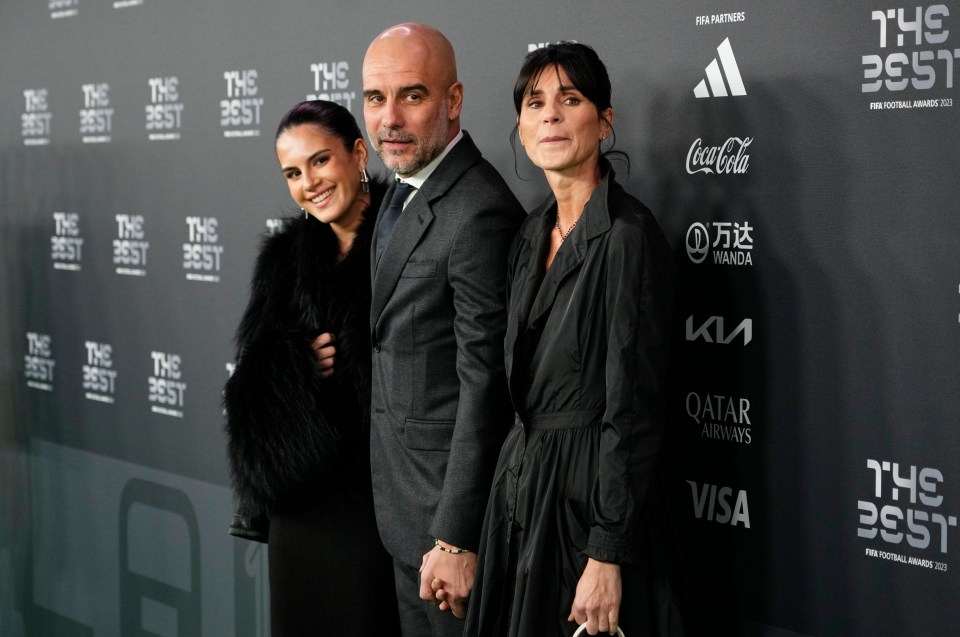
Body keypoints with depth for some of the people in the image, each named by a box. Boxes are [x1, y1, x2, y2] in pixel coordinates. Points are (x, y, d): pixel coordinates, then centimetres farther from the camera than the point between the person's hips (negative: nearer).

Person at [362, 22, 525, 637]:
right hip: (404, 493, 9)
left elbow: (485, 386, -24)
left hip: (450, 487, -9)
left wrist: (456, 540, -23)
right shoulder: (409, 189, 8)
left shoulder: (480, 213, -23)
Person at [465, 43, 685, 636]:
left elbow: (634, 408, -19)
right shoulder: (532, 234, 9)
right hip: (522, 486, 8)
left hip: (592, 494, -8)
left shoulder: (628, 235, -16)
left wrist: (607, 556, -20)